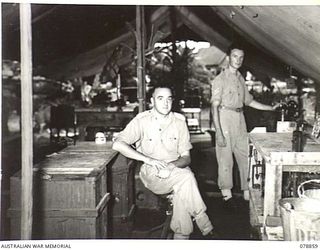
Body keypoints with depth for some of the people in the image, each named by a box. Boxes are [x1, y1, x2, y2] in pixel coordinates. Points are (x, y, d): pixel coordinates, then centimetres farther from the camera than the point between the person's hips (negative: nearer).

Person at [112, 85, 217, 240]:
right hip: (151, 173, -3)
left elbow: (186, 157, 4)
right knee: (186, 177, -30)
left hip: (176, 170, 3)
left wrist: (171, 165, -21)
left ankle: (181, 235, -18)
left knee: (182, 188, -32)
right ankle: (206, 228, -20)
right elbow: (117, 144, -16)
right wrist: (148, 160, -24)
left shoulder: (179, 121, 4)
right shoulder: (142, 121, -5)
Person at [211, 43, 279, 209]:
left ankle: (247, 192, 17)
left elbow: (249, 101, 23)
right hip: (225, 119, -7)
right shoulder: (220, 79, -6)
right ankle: (227, 195, 10)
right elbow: (214, 106, -12)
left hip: (240, 120, 7)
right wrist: (218, 132, -19)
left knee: (245, 156, 8)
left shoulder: (240, 78, 14)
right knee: (225, 159, -1)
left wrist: (271, 108, 19)